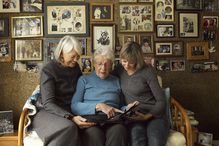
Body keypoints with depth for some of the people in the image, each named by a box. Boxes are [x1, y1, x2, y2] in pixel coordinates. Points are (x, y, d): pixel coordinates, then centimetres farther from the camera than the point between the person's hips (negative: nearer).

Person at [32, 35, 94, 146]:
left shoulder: (75, 67, 8)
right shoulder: (48, 70, -10)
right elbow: (48, 103, -17)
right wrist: (70, 118, -31)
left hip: (69, 112, 5)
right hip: (47, 112, -5)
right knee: (68, 128, -39)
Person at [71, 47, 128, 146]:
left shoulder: (116, 81, 23)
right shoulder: (84, 80, 15)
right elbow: (74, 106, 0)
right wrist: (99, 106, -13)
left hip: (113, 121, 2)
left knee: (119, 130, -35)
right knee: (94, 134, -38)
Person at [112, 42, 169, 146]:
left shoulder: (147, 71, -1)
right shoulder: (119, 70, 12)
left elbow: (161, 101, -2)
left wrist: (147, 116, -18)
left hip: (154, 115, -2)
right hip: (133, 118, 2)